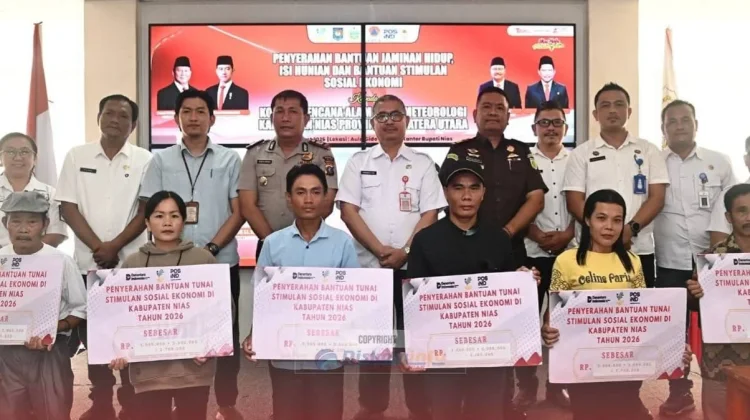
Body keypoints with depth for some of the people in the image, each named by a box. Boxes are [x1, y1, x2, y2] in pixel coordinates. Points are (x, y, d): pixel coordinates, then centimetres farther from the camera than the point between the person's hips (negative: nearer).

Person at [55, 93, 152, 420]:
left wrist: (115, 246, -11)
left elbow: (147, 210, -3)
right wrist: (98, 247, -9)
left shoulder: (144, 159, 1)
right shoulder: (77, 156, 6)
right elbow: (68, 208, 1)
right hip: (88, 263, 2)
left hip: (131, 263, -2)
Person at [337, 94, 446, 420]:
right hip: (369, 264, 1)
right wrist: (380, 250, -11)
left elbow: (430, 214, 0)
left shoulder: (423, 163, 6)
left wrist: (405, 251, -12)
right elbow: (348, 211, -2)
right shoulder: (358, 162, 6)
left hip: (414, 265, 0)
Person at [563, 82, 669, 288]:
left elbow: (657, 197, 2)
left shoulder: (649, 151, 10)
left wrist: (631, 229, -14)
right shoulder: (581, 154, 7)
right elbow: (575, 202, 0)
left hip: (640, 250, 1)